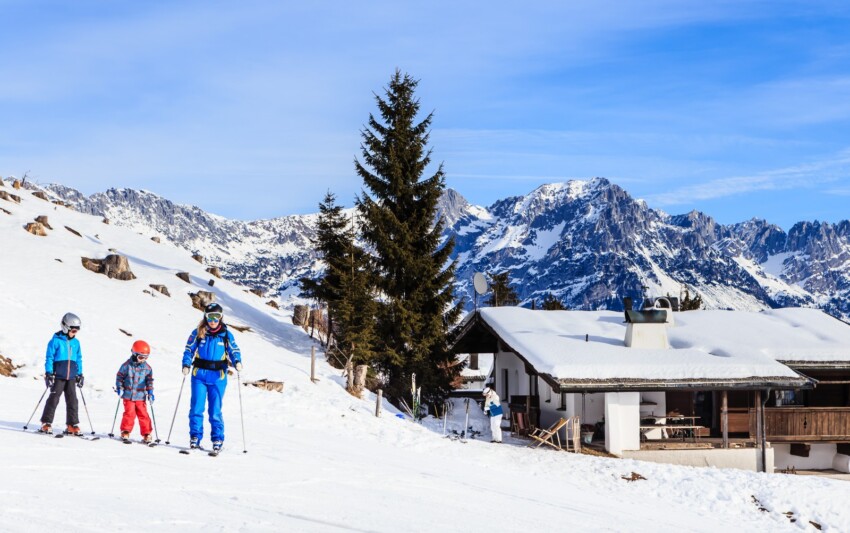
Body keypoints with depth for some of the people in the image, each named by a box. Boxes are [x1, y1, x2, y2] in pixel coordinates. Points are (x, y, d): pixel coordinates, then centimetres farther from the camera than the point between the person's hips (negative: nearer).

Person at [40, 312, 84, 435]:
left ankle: (72, 425, 7)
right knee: (53, 399, -3)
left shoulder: (76, 343, 11)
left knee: (72, 400, 3)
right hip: (58, 376, -5)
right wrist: (49, 373, -10)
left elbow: (79, 359, 18)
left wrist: (80, 374, 16)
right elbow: (49, 357, -5)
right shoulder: (56, 341, -5)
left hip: (71, 377, 5)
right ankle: (46, 423, 4)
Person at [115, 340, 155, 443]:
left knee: (143, 414, 1)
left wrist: (150, 392, 4)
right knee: (129, 413, -6)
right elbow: (119, 377, 3)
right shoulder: (127, 365, -5)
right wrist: (119, 388, -4)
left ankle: (146, 434, 7)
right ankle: (125, 432, 7)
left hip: (140, 396, 2)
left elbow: (149, 381, 11)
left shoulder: (147, 368, 3)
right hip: (128, 395, -2)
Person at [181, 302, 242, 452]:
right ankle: (195, 437, 10)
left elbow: (234, 350, 2)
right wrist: (186, 365, -12)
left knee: (215, 410, 1)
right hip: (199, 375, 0)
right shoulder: (198, 333, 4)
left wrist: (237, 362, -19)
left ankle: (217, 440, 11)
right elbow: (189, 350, 5)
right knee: (196, 408, -2)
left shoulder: (226, 335, 4)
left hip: (218, 377, 0)